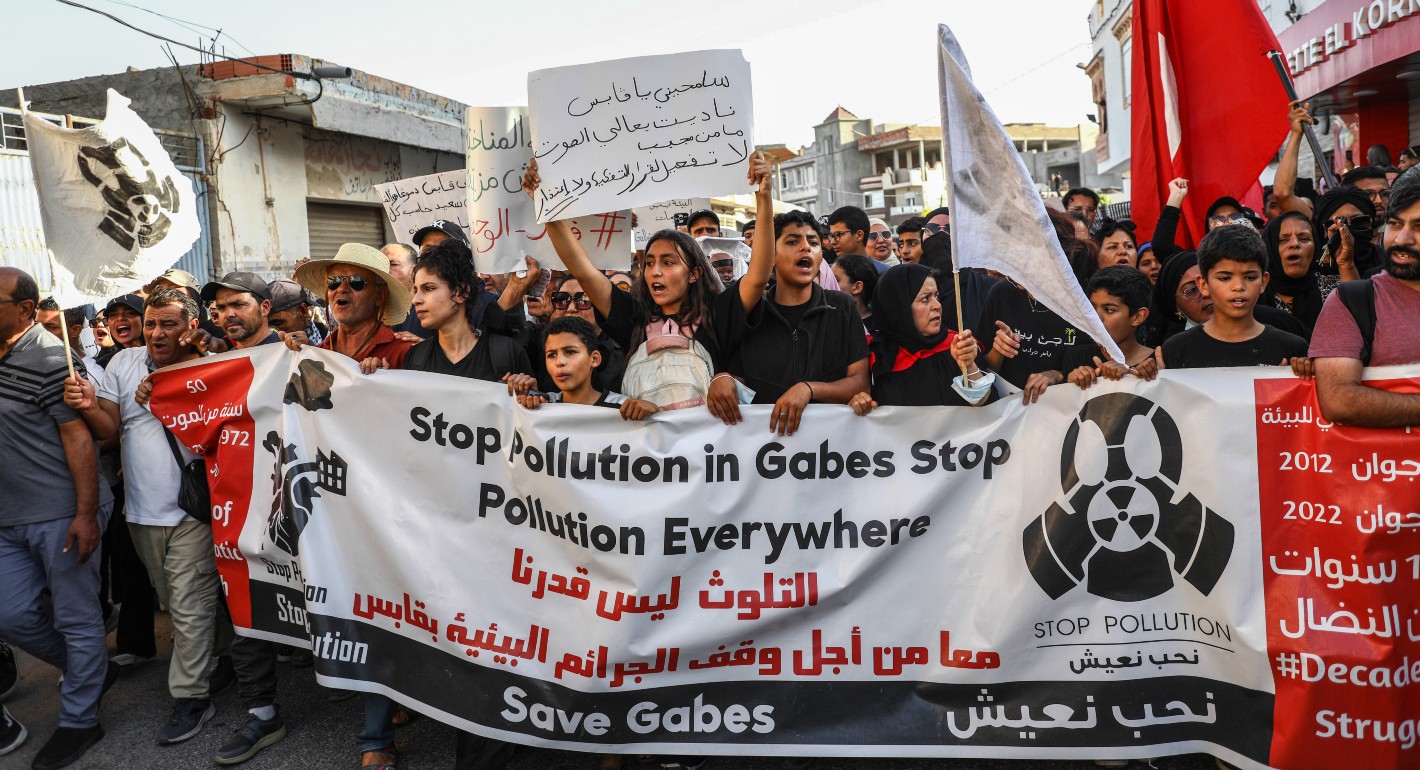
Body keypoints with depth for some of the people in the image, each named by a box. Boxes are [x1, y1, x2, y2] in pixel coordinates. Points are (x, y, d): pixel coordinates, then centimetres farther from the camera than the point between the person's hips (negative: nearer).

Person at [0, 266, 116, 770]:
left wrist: (85, 514, -20)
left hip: (61, 515, -8)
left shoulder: (48, 359, -14)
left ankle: (79, 720, 18)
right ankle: (93, 671, 33)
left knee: (76, 617, 4)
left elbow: (78, 436, -17)